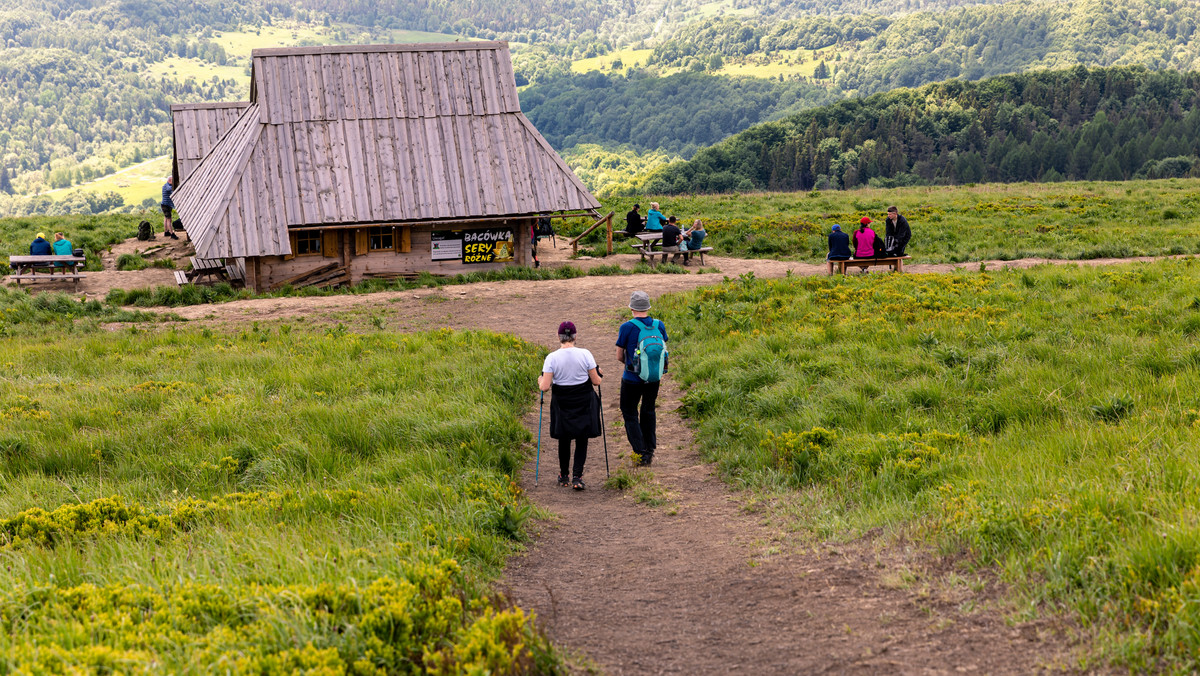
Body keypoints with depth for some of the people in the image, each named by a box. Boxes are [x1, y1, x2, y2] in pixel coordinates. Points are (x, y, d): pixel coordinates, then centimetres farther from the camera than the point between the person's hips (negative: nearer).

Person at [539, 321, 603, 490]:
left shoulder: (552, 358, -13)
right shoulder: (585, 354, -11)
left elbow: (545, 387, -14)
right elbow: (596, 381, -5)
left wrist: (540, 381, 9)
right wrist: (598, 374, 18)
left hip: (562, 403, 1)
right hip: (584, 403, -1)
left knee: (564, 440, 17)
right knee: (581, 440, 9)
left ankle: (563, 476, 30)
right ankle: (577, 477, -2)